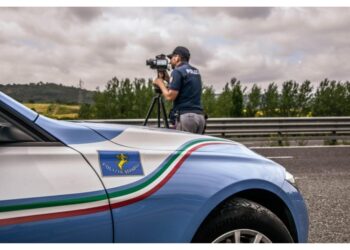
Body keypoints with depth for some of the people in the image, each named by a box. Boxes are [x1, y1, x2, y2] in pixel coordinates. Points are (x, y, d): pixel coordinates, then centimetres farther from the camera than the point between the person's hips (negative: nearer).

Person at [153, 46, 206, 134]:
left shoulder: (178, 71, -6)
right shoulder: (196, 72, 19)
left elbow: (170, 96, -12)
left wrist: (160, 83, 5)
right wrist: (168, 79, 22)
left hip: (185, 116, -8)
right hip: (200, 116, 8)